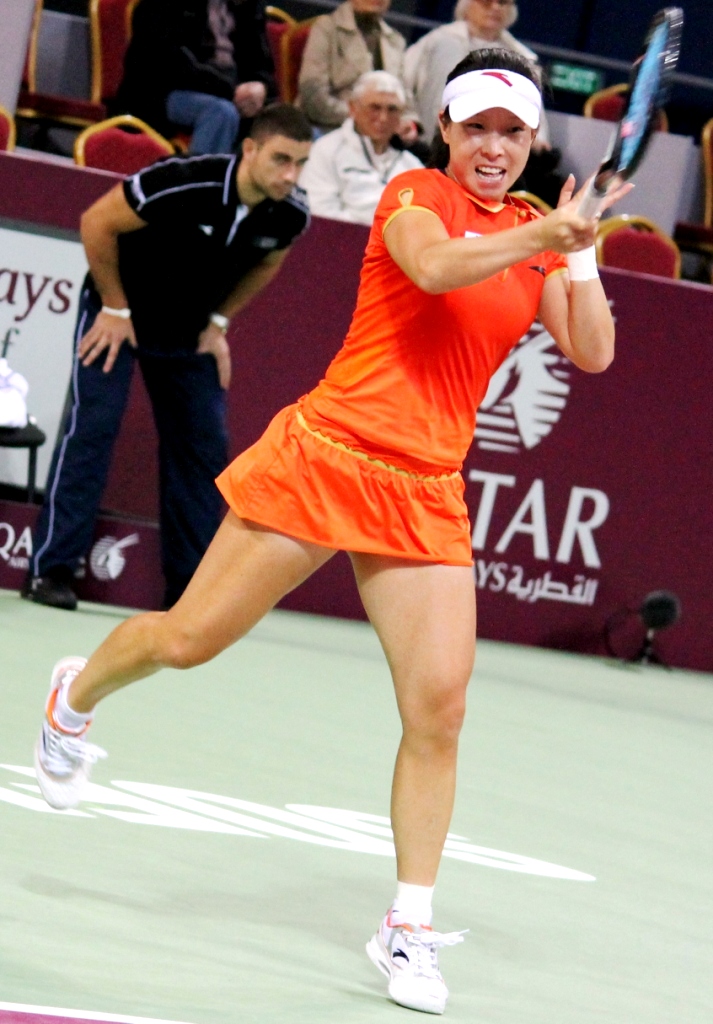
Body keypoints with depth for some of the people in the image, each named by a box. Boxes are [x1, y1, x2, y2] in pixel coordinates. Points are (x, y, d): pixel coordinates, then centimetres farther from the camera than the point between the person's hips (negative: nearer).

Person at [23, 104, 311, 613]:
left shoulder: (291, 215, -18)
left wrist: (218, 322, 0)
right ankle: (51, 568, -10)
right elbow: (97, 222, -22)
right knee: (93, 424, -15)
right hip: (120, 311, -5)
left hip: (189, 331, 5)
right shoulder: (185, 184, -34)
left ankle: (190, 589, 8)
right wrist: (115, 308, -16)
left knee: (205, 446, 1)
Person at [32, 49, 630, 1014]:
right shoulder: (416, 194, -3)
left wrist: (579, 252, -10)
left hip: (426, 495, 4)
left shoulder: (537, 230, 11)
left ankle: (408, 931, 4)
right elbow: (433, 267, -26)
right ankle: (75, 696, 37)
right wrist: (544, 236, -36)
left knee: (438, 710, -7)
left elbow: (592, 353, 4)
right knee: (190, 637, 3)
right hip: (326, 454, -4)